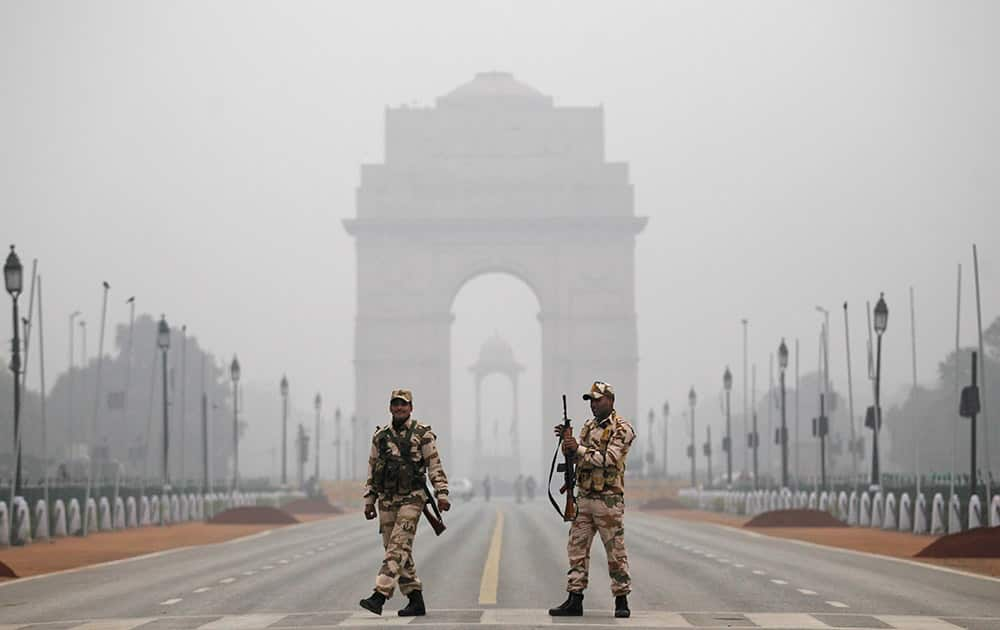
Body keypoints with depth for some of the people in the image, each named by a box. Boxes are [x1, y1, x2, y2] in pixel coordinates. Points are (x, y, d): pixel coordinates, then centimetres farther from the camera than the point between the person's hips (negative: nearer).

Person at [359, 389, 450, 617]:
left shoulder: (423, 434, -2)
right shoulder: (380, 436, 12)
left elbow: (435, 466, -3)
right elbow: (372, 470, 16)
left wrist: (442, 494, -12)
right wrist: (369, 500, 12)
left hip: (412, 499, -6)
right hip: (387, 501, 6)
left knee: (398, 547, -15)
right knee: (394, 550, 5)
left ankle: (379, 596, -23)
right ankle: (416, 600, 12)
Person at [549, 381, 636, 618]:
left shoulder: (622, 428, -8)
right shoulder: (588, 426, 15)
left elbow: (610, 459, -19)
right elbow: (574, 456, 13)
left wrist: (578, 448, -20)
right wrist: (567, 440, -6)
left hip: (609, 499, -7)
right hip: (584, 498, 7)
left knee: (615, 551, -1)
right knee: (577, 548, 5)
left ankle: (621, 600, 6)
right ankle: (574, 600, 7)